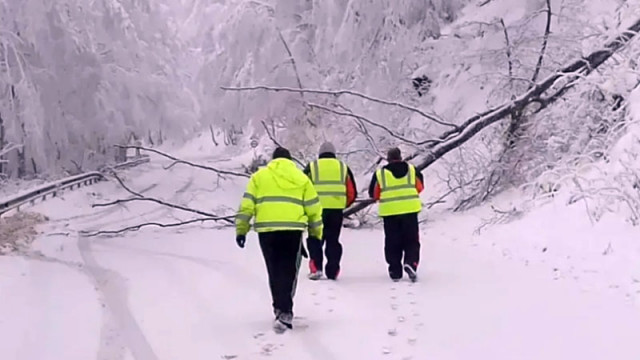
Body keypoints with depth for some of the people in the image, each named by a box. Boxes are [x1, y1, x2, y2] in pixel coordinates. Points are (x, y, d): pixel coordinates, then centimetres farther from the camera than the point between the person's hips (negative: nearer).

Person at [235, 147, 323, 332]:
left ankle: (281, 309, 20)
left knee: (275, 271, 13)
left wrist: (241, 229, 9)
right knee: (288, 271, 1)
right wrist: (316, 231, 22)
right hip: (293, 229, -1)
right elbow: (313, 207, 13)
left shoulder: (259, 176, 13)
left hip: (266, 229, 1)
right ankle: (284, 312, -12)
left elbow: (247, 204, 6)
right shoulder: (301, 178, 14)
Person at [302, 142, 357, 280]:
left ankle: (316, 268, -1)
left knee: (315, 240, 10)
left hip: (317, 210, -2)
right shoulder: (343, 167, 12)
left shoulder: (312, 167, 7)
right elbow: (352, 193, 11)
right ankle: (333, 271, 11)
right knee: (333, 240, 11)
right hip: (337, 211, 2)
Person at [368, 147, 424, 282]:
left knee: (392, 243, 9)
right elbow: (420, 187, 15)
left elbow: (374, 194, 7)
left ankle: (395, 271, 9)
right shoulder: (412, 169, 5)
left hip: (389, 212, 0)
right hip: (410, 210, 0)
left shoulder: (380, 173, 2)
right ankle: (410, 262, -13)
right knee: (411, 240, 10)